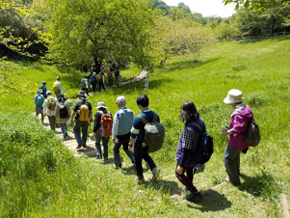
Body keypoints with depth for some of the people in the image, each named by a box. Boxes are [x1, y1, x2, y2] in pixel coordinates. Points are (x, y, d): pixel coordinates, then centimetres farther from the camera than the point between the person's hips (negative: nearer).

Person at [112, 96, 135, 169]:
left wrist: (114, 136, -5)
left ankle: (117, 165, 25)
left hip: (121, 135, -5)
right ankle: (134, 160, 10)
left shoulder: (118, 114, -17)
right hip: (129, 134, 5)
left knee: (116, 149, 17)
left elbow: (115, 126, -13)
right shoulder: (131, 112, -4)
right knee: (126, 148, 25)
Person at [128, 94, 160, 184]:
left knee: (138, 159, 17)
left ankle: (140, 178, 30)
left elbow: (133, 134, -19)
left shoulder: (138, 119, -26)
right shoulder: (155, 115, -7)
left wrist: (130, 144, -5)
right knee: (145, 154, 31)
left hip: (140, 144, -6)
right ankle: (154, 168, 13)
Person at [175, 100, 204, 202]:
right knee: (189, 170, 32)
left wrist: (181, 165, -20)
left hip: (187, 156, -8)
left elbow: (186, 150, -31)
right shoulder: (200, 121, -12)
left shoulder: (188, 129, -37)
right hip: (196, 155, 8)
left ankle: (195, 192, 18)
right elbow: (202, 137, 5)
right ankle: (189, 186, 56)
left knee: (179, 173, 17)